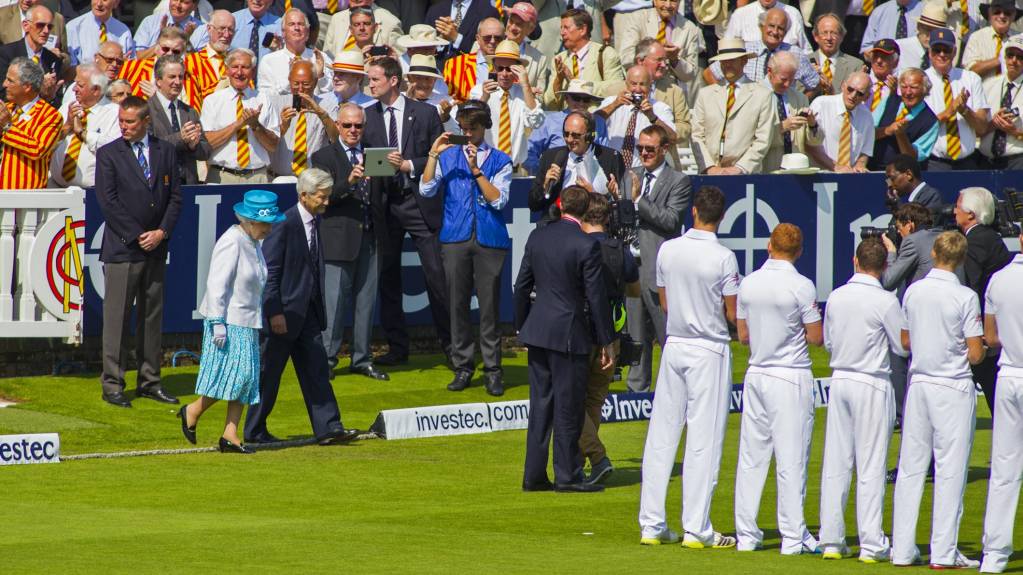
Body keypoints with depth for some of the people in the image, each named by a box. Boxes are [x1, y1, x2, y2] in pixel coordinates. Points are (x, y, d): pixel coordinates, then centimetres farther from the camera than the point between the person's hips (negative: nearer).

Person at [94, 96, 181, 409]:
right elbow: (107, 201, -8)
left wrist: (162, 232, -7)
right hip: (121, 249, -4)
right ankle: (112, 384, 0)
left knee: (153, 316, 8)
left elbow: (175, 196, 8)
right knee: (117, 317, -4)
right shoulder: (108, 154, -2)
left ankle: (150, 381, 15)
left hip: (155, 247, 4)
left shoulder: (165, 151, 9)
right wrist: (136, 236, -12)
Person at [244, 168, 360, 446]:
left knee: (316, 370, 3)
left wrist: (319, 308, 18)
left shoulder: (316, 222, 9)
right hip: (283, 312, -8)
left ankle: (328, 428, 1)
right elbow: (269, 272, -17)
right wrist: (274, 313, -20)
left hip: (308, 312, 8)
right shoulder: (284, 224, -17)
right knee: (269, 373, 2)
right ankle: (254, 431, 13)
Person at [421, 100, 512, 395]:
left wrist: (476, 169, -13)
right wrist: (433, 154, -7)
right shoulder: (448, 156, 11)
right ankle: (462, 367, 10)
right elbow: (426, 190, 1)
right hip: (456, 239, 2)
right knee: (457, 304, 2)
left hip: (489, 240, -2)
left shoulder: (499, 161, 6)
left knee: (489, 304, -2)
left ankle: (492, 370, 3)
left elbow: (499, 200, -6)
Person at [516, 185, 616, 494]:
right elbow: (596, 296, -11)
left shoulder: (538, 236, 4)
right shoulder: (587, 245, -13)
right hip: (569, 334, -6)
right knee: (568, 407, 3)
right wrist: (607, 342, -4)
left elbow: (522, 286, 9)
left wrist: (522, 326, 21)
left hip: (537, 330, 6)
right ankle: (567, 474, 8)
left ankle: (534, 475, 13)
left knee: (540, 404, 11)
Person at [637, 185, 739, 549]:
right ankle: (696, 528, -1)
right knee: (704, 440, -1)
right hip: (709, 351, -4)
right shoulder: (723, 258, -14)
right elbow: (733, 314, -9)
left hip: (674, 345, 4)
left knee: (661, 435, 8)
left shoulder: (668, 250, 0)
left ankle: (651, 525, 10)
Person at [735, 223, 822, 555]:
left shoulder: (748, 284, 2)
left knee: (751, 457, 9)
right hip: (791, 378, -5)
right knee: (791, 459, -1)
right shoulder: (801, 287, -13)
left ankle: (746, 536, 10)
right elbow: (816, 338, -10)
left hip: (756, 375, 5)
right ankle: (793, 537, -1)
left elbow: (743, 336, 9)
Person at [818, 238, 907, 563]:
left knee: (836, 463, 8)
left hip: (840, 380, 5)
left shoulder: (836, 298, 2)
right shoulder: (885, 301, -13)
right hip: (873, 384, -5)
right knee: (871, 466, -2)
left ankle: (831, 540, 10)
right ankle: (871, 544, -2)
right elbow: (903, 346, -6)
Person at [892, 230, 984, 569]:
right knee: (950, 471, 0)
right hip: (953, 388, -5)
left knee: (910, 468, 9)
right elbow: (975, 354, -12)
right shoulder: (965, 297, -13)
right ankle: (944, 553, 0)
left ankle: (902, 550, 11)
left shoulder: (913, 292, 2)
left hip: (918, 385, 5)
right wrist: (985, 349, 9)